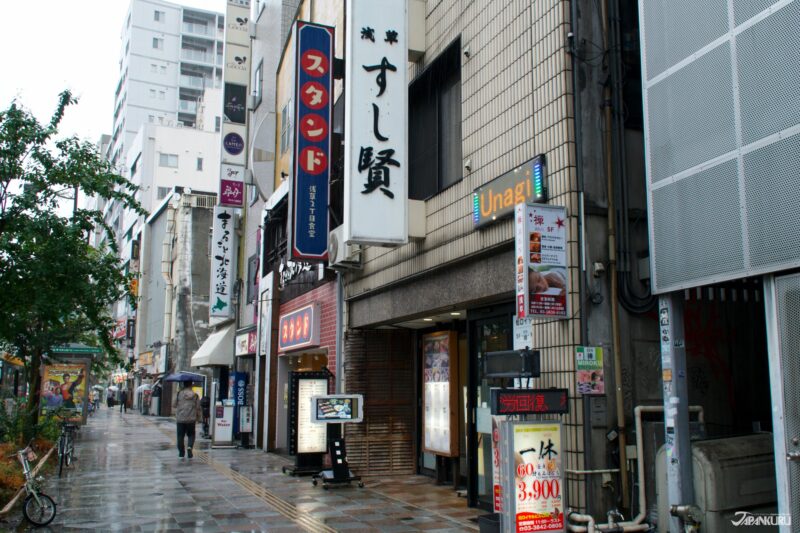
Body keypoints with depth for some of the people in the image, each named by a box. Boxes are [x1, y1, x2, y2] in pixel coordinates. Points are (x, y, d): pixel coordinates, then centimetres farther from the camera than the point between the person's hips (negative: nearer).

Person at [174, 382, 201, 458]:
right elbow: (198, 408, 2)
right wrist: (198, 418, 16)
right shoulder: (195, 395, 0)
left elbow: (174, 405, 1)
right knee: (191, 435, 13)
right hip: (191, 419, 1)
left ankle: (181, 454, 11)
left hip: (180, 419, 0)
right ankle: (189, 447, -13)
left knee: (180, 436, 8)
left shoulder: (179, 394, -3)